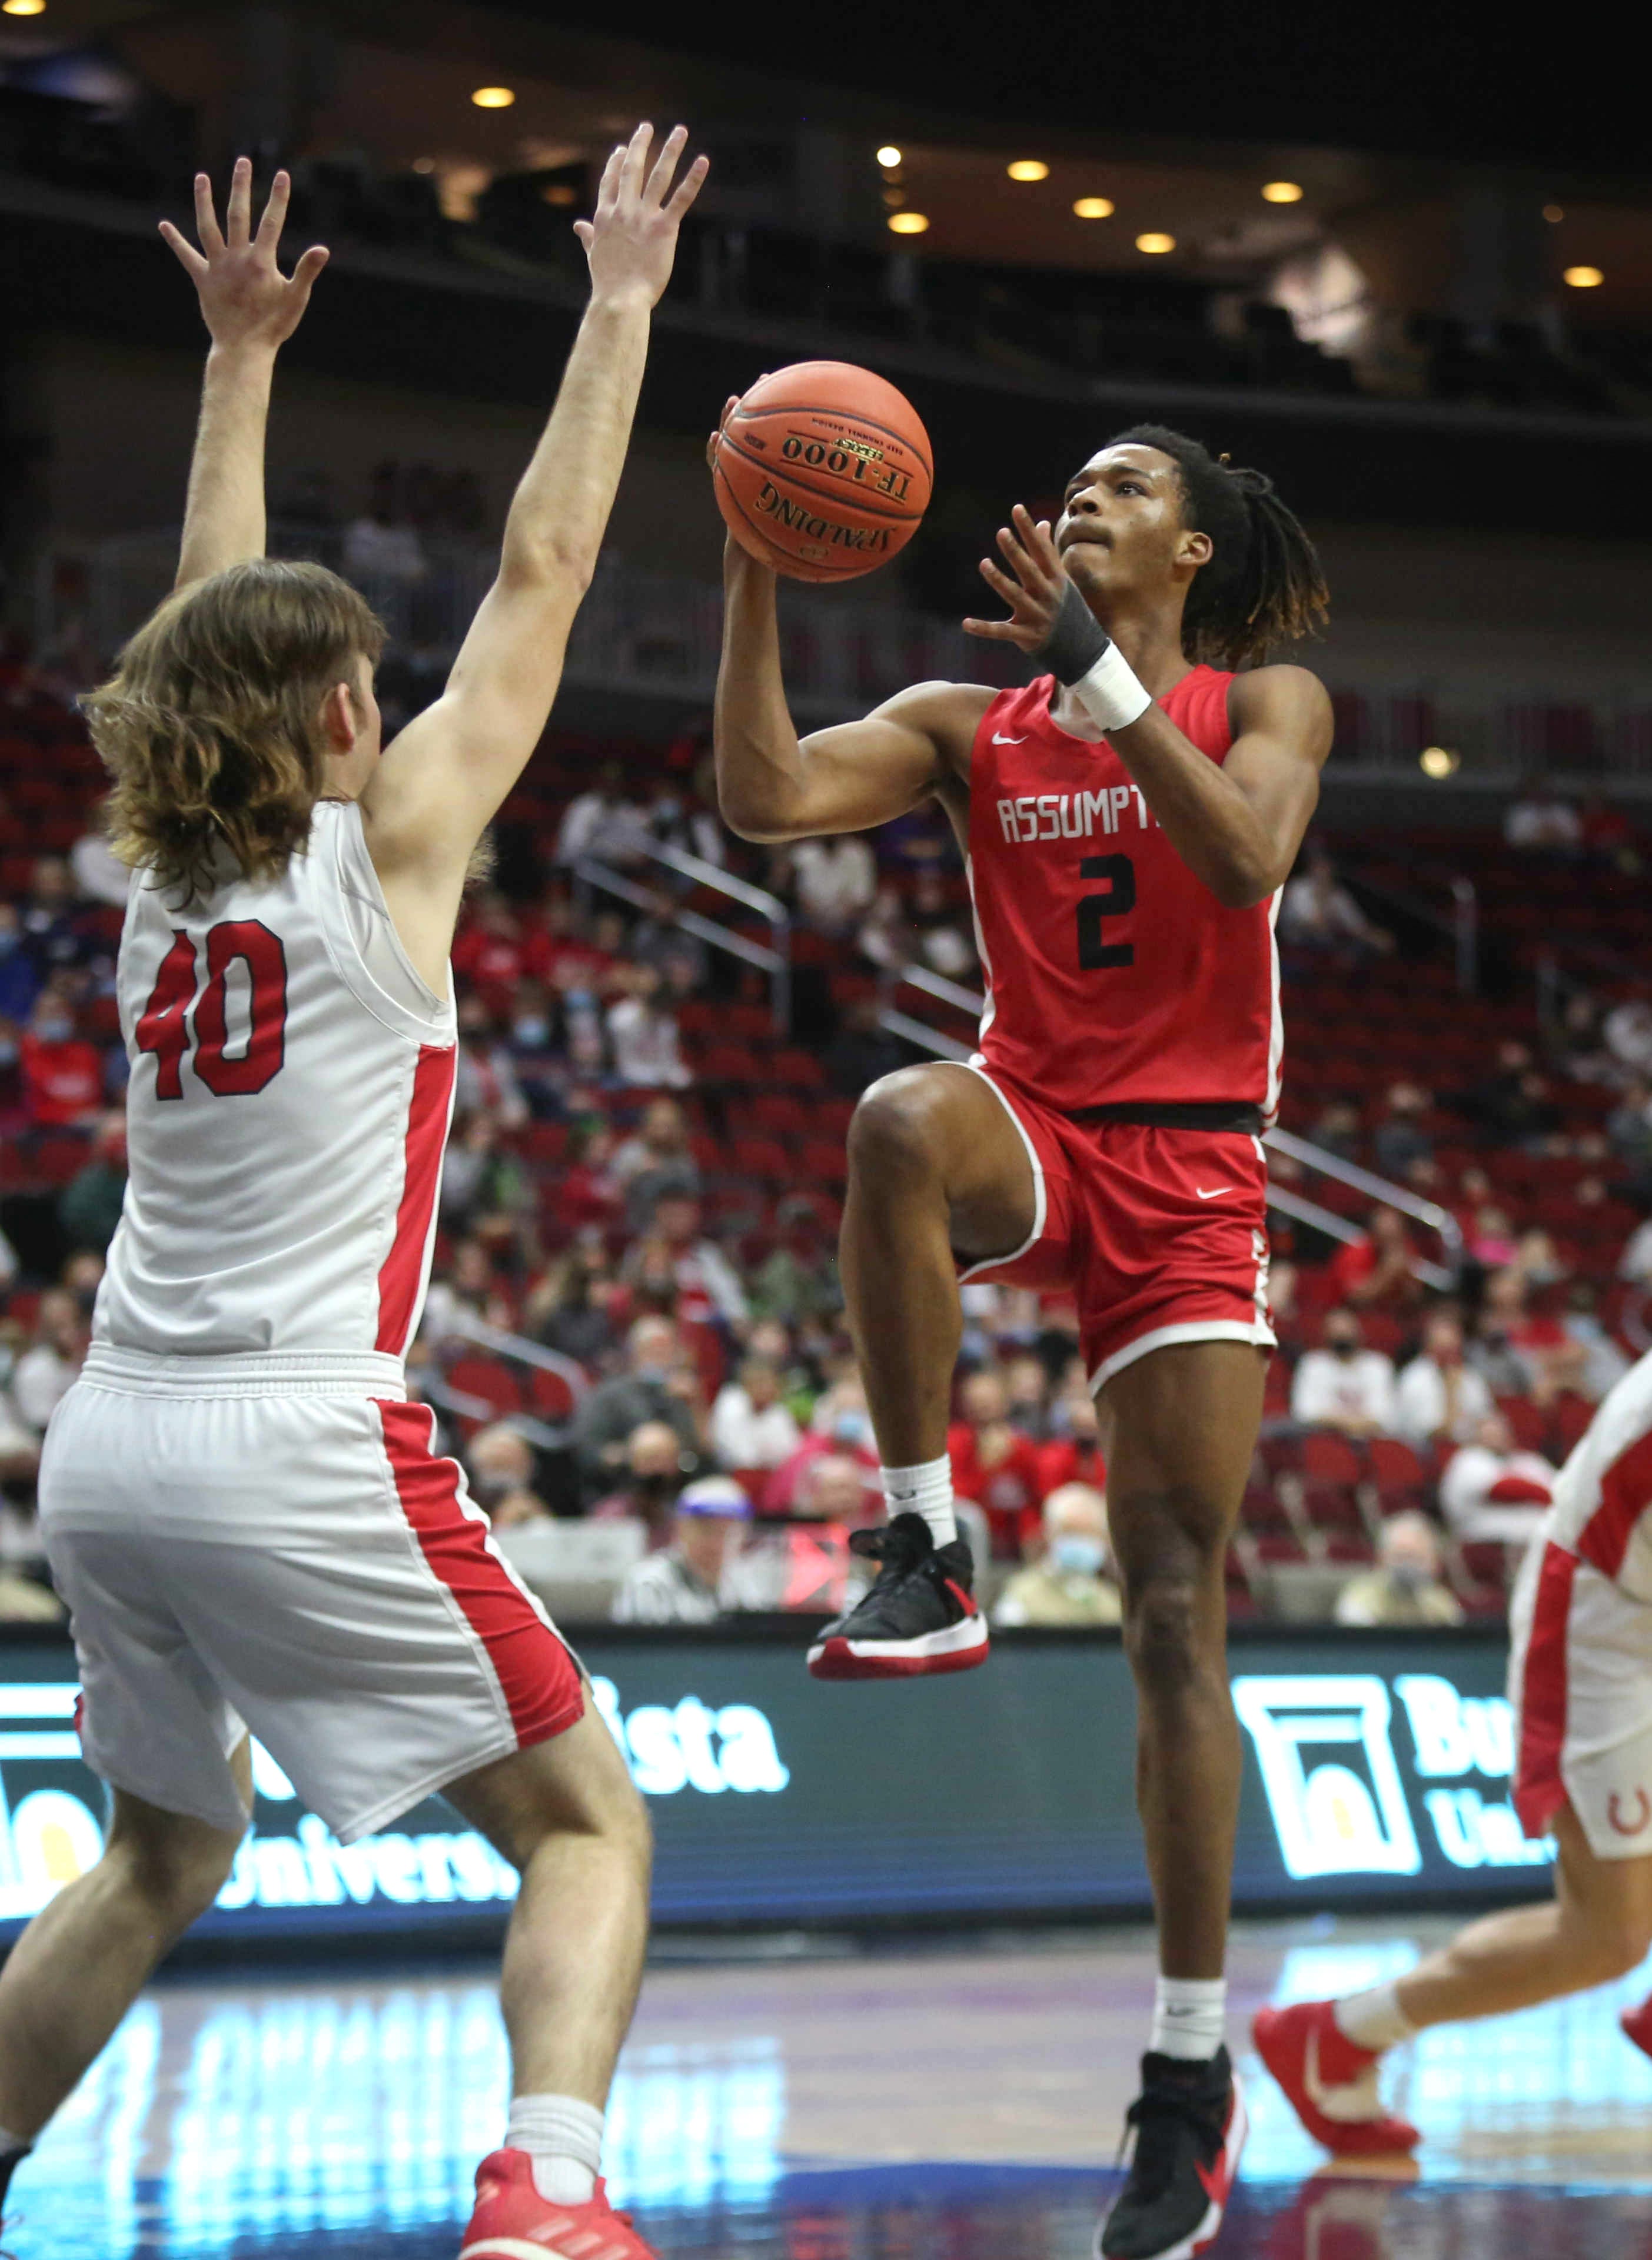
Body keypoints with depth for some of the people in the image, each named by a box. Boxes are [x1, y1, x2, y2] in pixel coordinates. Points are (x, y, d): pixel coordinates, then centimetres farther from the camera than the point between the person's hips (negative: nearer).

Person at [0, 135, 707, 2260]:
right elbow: (543, 568, 3)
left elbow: (212, 620, 26)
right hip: (304, 1445, -7)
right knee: (587, 1826, 0)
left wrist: (241, 351, 33)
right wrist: (619, 307, 11)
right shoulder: (386, 839, -3)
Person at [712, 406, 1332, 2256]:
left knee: (1175, 1616, -3)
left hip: (1189, 1174, -1)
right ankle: (925, 1561, -28)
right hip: (1032, 1138, 1)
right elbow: (763, 798, -5)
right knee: (901, 1116, -39)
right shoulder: (968, 725, 10)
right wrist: (757, 576, -12)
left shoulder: (1262, 703, 4)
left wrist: (1099, 674, -23)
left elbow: (1248, 857, -18)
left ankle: (1192, 2066, 4)